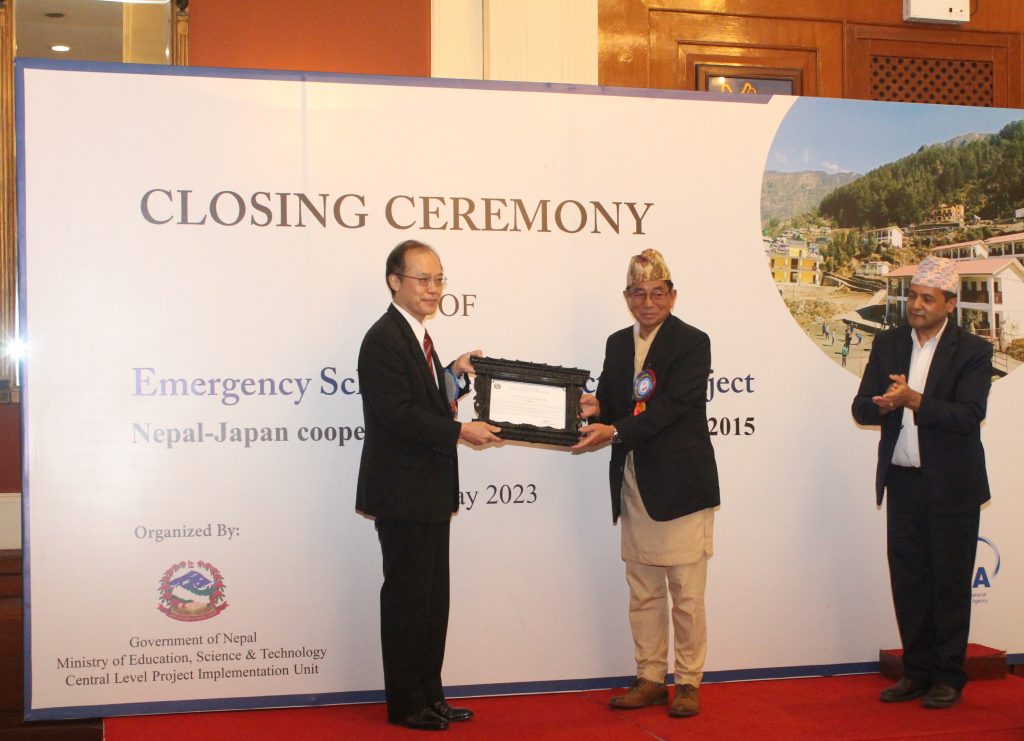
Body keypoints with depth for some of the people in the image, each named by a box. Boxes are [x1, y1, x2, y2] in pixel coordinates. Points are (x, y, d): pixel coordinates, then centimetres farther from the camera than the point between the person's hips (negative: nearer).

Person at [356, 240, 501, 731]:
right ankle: (406, 704, 10)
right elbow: (396, 414, -23)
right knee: (407, 598, -1)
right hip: (402, 493, -10)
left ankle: (429, 696, 24)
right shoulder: (384, 339, -15)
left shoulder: (416, 337, 16)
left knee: (433, 599, 14)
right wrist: (459, 432, -21)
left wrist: (454, 375, 4)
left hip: (428, 493, 10)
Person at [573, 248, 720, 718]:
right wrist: (595, 409, -10)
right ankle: (650, 679, 23)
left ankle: (688, 683, 13)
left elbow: (670, 407, -18)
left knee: (686, 592, 2)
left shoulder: (692, 343, -7)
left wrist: (616, 432, -26)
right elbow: (611, 405, 14)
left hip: (680, 485, -6)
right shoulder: (618, 344, 13)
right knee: (642, 592, 13)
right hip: (634, 485, 6)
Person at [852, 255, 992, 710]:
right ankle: (917, 671, 20)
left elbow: (969, 416, -18)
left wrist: (914, 400, -29)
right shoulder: (887, 344, 7)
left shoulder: (972, 352, -6)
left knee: (950, 582, 4)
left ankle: (948, 677, 15)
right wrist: (882, 405, -21)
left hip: (951, 486, -4)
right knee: (907, 580, 9)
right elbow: (861, 408, 2)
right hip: (901, 481, 4)